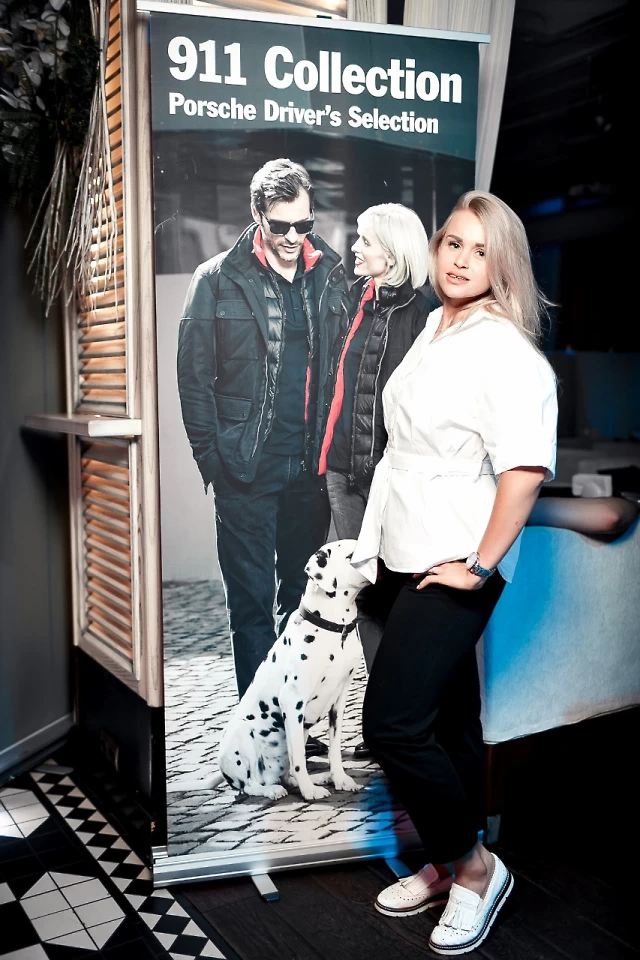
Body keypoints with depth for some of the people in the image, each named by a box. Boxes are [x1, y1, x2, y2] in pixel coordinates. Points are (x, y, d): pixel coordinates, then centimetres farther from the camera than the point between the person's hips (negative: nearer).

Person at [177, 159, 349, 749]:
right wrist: (213, 457, -7)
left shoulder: (331, 275, 6)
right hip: (246, 472, -3)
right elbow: (194, 376, -2)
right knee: (252, 600, 5)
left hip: (311, 467, 3)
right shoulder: (218, 280, -2)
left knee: (303, 594, 14)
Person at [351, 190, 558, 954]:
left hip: (455, 568, -8)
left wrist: (481, 566, -19)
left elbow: (525, 469, -23)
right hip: (404, 558, 8)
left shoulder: (507, 352, -14)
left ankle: (474, 866, 12)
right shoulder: (431, 330, 11)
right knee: (446, 720, 17)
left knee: (392, 723, -11)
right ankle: (449, 867, 33)